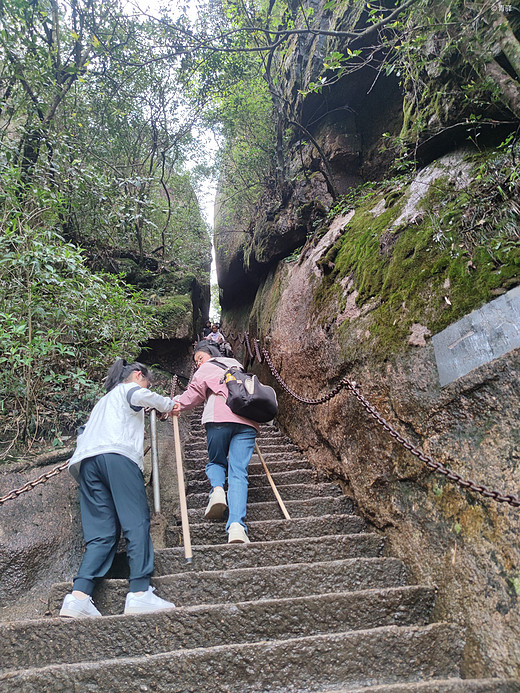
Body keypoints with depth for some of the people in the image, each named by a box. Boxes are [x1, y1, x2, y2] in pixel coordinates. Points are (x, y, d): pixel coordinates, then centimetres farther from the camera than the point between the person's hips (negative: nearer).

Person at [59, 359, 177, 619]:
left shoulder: (102, 402, 41)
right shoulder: (128, 388, 18)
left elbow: (85, 434, 33)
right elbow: (141, 396, -7)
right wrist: (168, 404, 7)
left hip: (86, 461, 8)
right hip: (117, 455, -7)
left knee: (101, 533, 0)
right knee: (137, 522, -12)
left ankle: (78, 595, -14)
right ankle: (139, 592, -21)